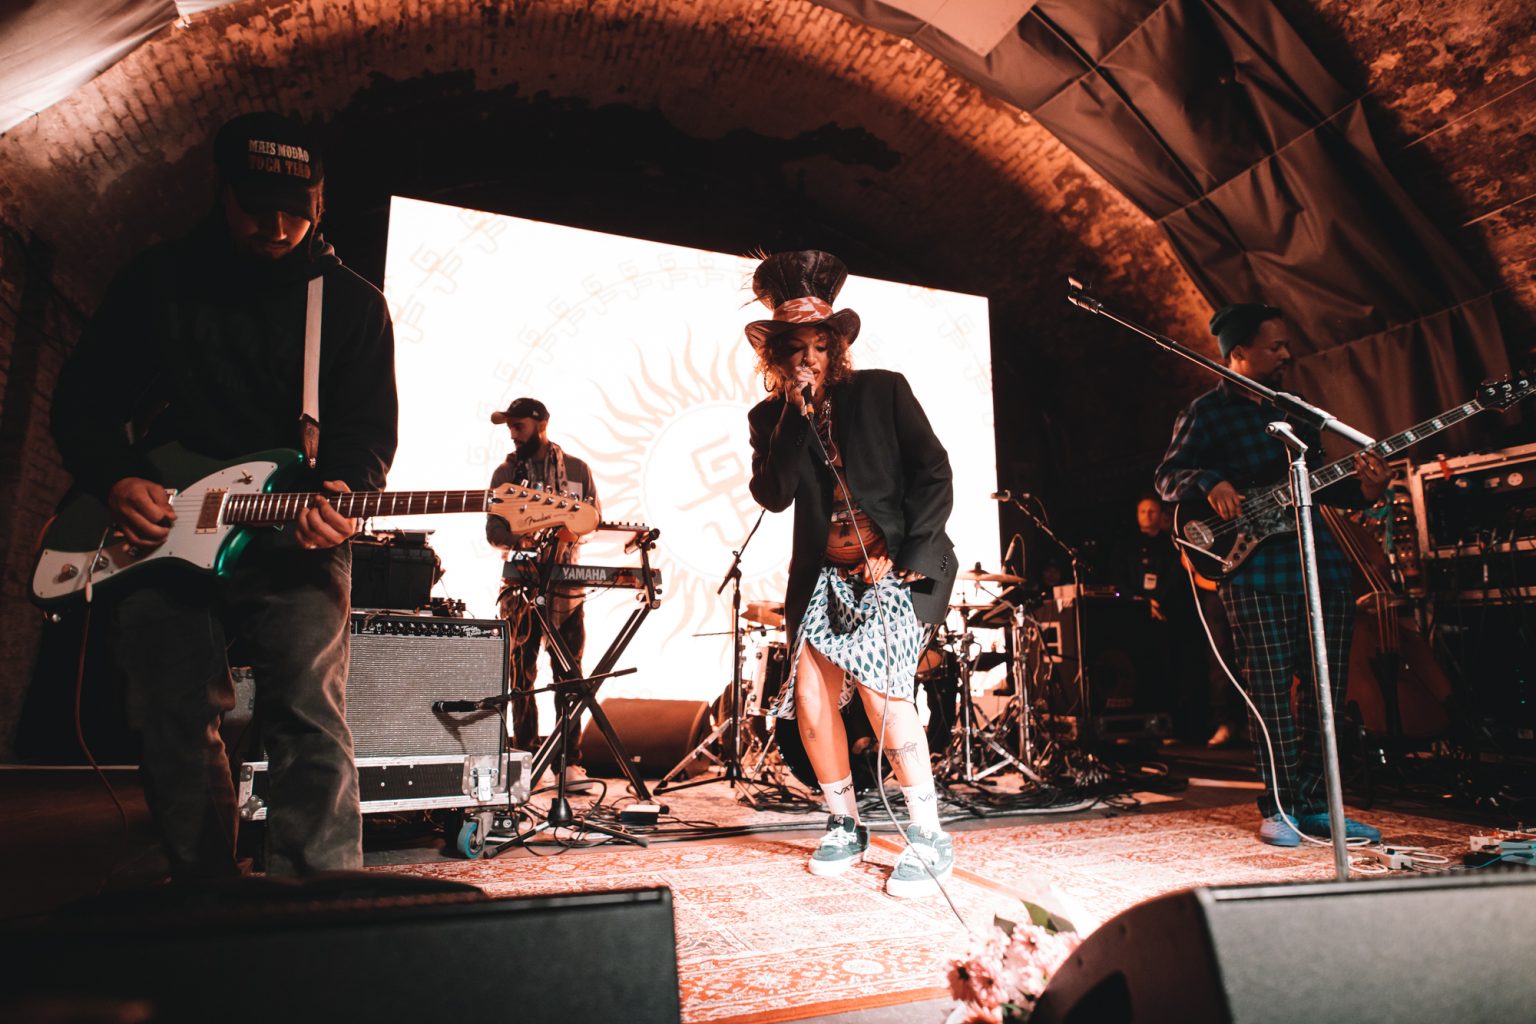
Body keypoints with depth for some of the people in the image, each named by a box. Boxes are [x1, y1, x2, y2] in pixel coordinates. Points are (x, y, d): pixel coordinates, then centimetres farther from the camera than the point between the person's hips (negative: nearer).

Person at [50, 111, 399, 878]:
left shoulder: (352, 303, 6)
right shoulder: (156, 281, 12)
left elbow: (370, 429, -1)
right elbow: (80, 402, 14)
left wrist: (342, 493, -21)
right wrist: (114, 480, -4)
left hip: (293, 539, -3)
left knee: (308, 719, -15)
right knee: (176, 732, 8)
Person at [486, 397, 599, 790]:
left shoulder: (577, 470, 10)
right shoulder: (505, 472, 12)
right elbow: (492, 528, 8)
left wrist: (570, 531, -12)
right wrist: (515, 537, -13)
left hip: (565, 581, -1)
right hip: (521, 582, 1)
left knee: (569, 672, -3)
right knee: (521, 672, 2)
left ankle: (570, 760, 0)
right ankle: (525, 754, 11)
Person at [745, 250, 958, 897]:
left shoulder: (883, 391, 0)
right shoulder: (771, 418, 8)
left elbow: (934, 475, -3)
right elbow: (772, 495, -8)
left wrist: (908, 556, -11)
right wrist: (798, 418, -12)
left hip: (895, 568, -3)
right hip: (826, 576, 4)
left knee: (879, 688, -18)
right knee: (810, 697, -7)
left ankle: (929, 838, -2)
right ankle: (844, 826, 15)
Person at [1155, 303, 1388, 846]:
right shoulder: (1207, 412, 1)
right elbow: (1168, 477, -5)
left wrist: (1362, 489, 2)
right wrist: (1209, 483, -24)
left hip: (1320, 558, 7)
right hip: (1255, 566, -6)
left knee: (1328, 686, 7)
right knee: (1271, 689, -4)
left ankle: (1313, 804, 17)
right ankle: (1279, 807, 7)